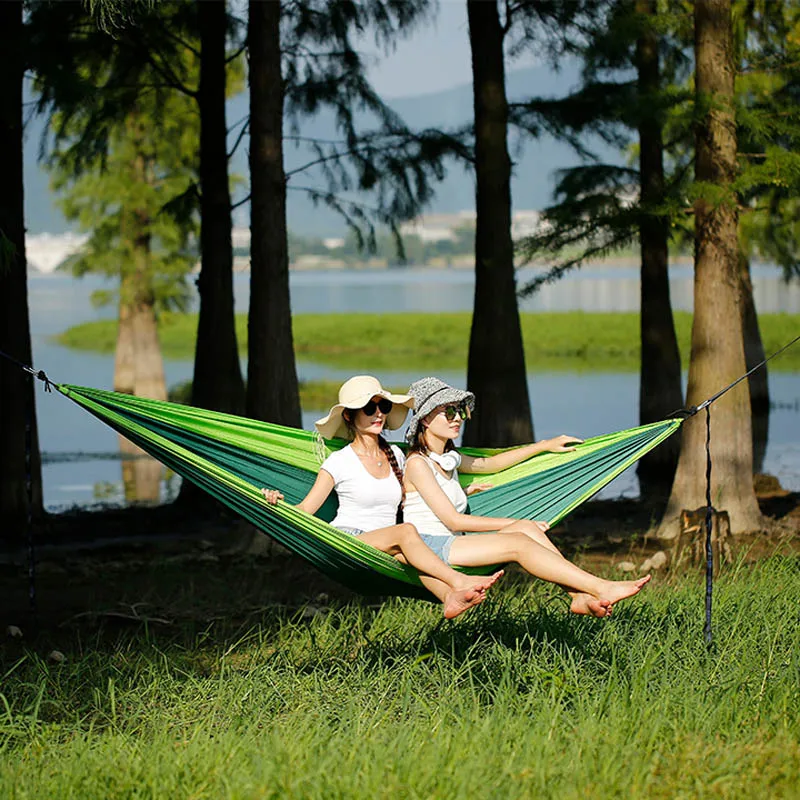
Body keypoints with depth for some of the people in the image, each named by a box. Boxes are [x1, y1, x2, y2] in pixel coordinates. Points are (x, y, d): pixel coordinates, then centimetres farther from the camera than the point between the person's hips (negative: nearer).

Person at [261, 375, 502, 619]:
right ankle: (459, 582, -42)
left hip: (388, 549, 4)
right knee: (405, 531, -31)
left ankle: (450, 597, -57)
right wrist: (279, 503, -25)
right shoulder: (339, 462, 1)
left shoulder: (395, 455, 17)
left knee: (409, 553, -33)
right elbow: (304, 510, -3)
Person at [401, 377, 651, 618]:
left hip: (450, 545, 9)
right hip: (428, 546, -9)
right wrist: (511, 524, -9)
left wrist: (545, 445, 32)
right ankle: (601, 589, -29)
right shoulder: (417, 463, -9)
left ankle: (580, 596, -22)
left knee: (526, 529, -10)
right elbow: (453, 520, -13)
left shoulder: (448, 459, 19)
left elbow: (490, 463, 34)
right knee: (518, 542, -22)